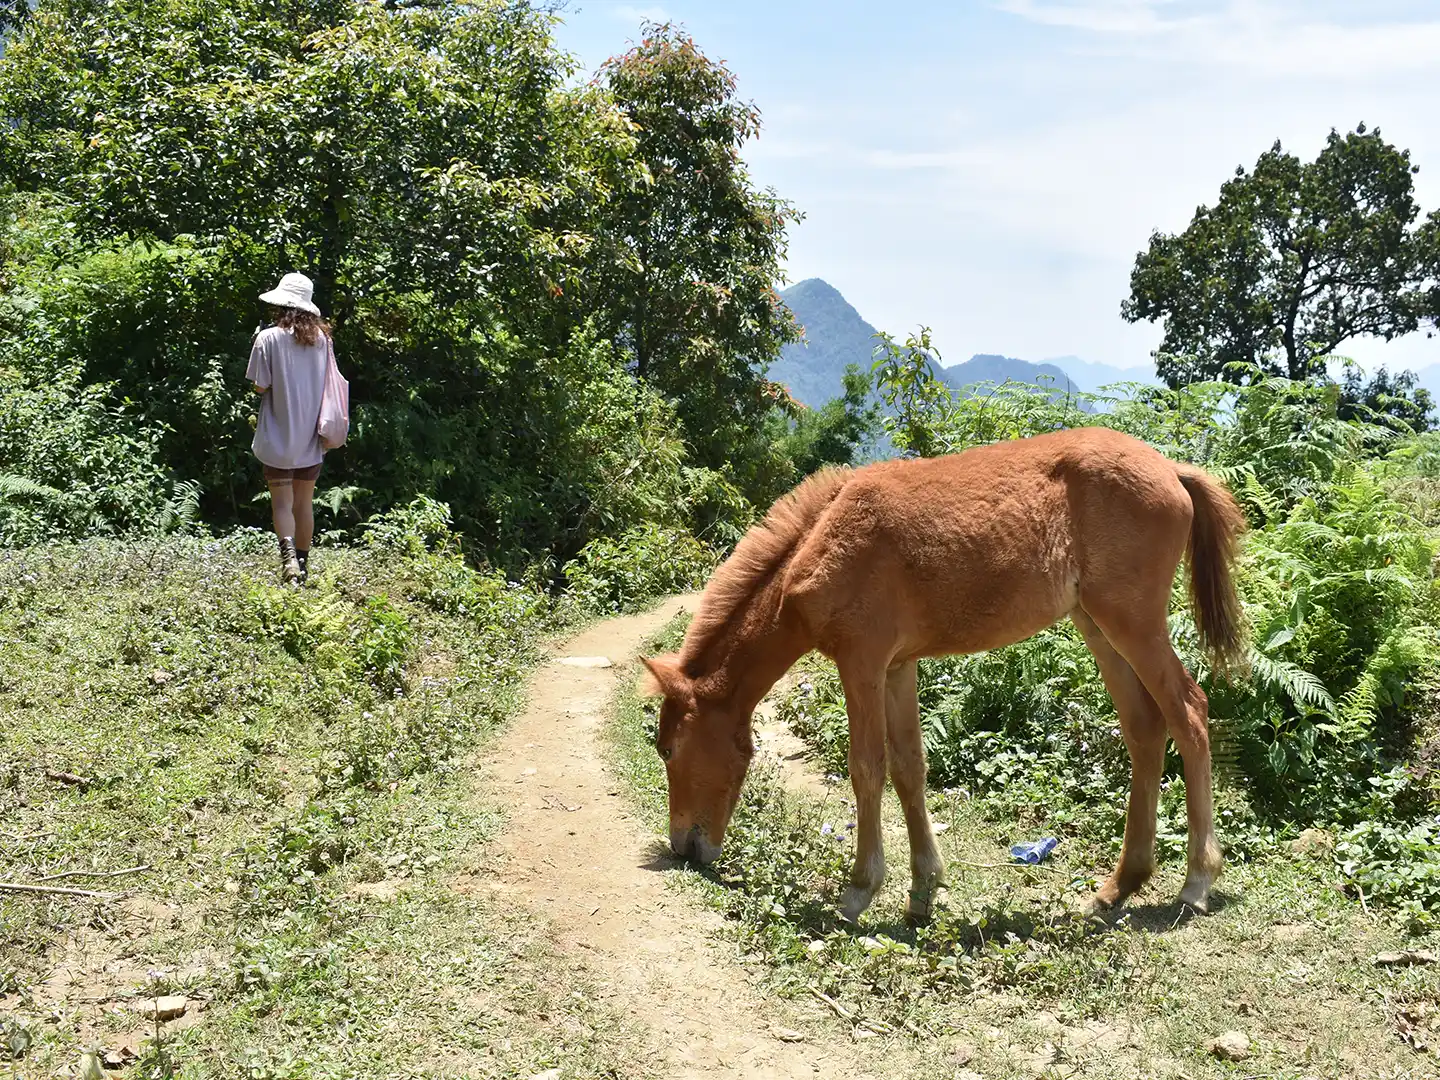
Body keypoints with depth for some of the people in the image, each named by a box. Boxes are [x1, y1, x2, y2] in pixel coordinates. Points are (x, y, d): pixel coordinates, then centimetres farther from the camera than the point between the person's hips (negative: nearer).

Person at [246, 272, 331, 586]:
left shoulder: (268, 338, -11)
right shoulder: (322, 337, 1)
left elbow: (260, 386, -10)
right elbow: (329, 386, 7)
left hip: (279, 437, -4)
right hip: (311, 438, 4)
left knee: (282, 502, 1)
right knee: (304, 502, 14)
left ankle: (288, 556, -19)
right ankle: (302, 563, 21)